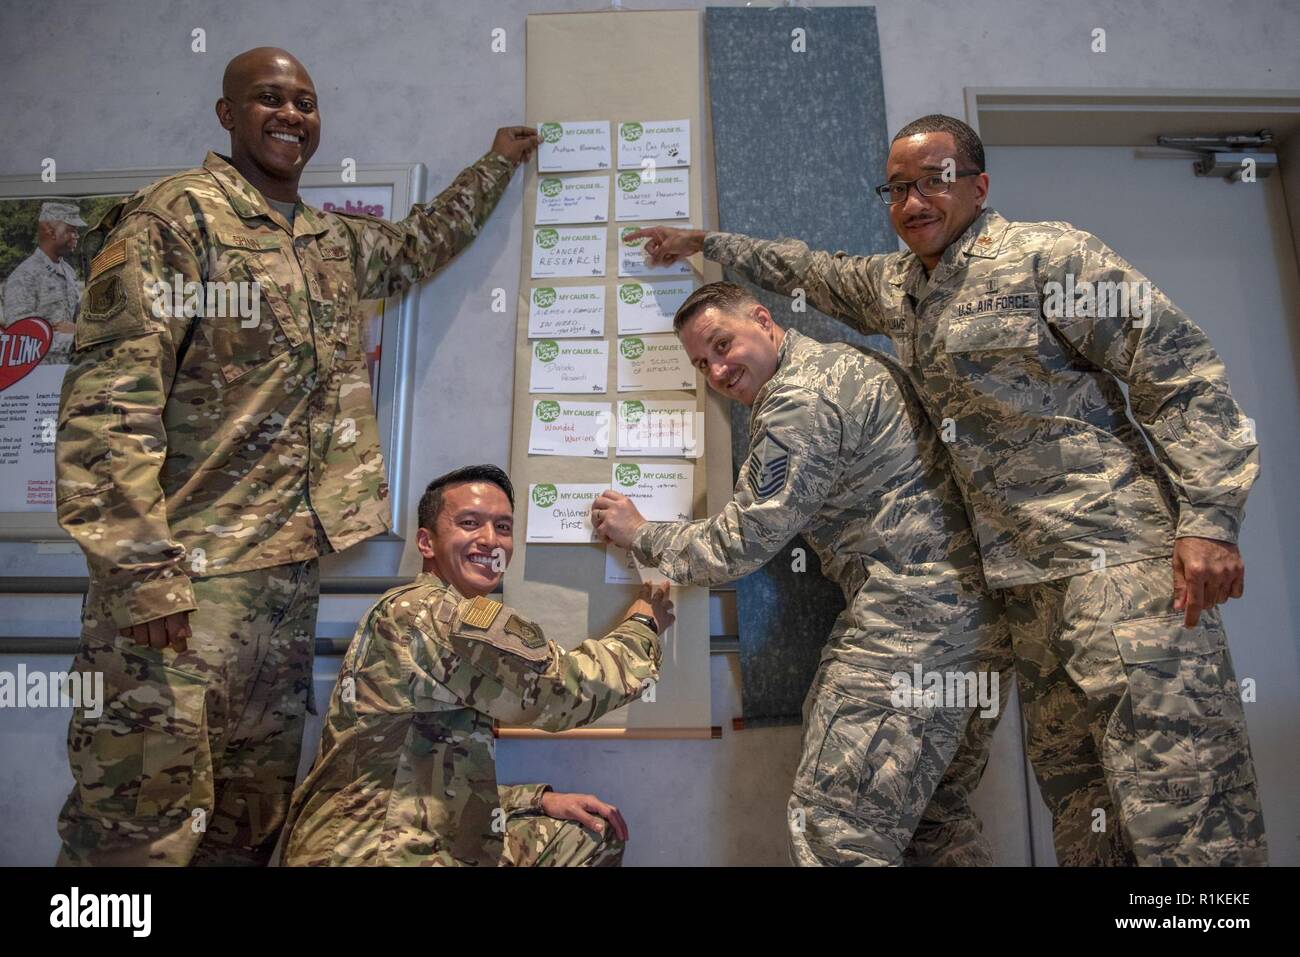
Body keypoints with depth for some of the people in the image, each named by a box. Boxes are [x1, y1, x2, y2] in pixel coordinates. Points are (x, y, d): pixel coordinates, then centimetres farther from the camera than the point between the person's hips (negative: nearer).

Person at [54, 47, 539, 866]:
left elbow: (420, 245, 39)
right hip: (182, 570, -7)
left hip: (290, 565, 7)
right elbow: (109, 400, -13)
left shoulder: (336, 244, 18)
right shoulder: (173, 215, -5)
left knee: (254, 812, 12)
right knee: (147, 809, -2)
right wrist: (140, 567, -20)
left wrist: (498, 163, 44)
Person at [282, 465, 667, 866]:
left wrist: (539, 800, 5)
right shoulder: (426, 613, -16)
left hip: (416, 840, 10)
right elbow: (565, 688, -16)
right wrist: (643, 626, 1)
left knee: (595, 835, 15)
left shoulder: (447, 623, 16)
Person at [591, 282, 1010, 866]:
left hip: (912, 617, -11)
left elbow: (738, 545, -9)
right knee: (932, 816, 20)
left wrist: (639, 534, 5)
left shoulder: (799, 401, -14)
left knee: (834, 834, -6)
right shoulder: (846, 361, 16)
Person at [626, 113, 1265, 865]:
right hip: (1028, 575, 7)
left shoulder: (1048, 254, -3)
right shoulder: (895, 285, 18)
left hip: (1119, 554, -6)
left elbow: (1182, 373, -6)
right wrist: (703, 242, 40)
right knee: (1075, 794, 8)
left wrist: (1208, 519, -15)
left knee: (1180, 793, -10)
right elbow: (809, 270, 36)